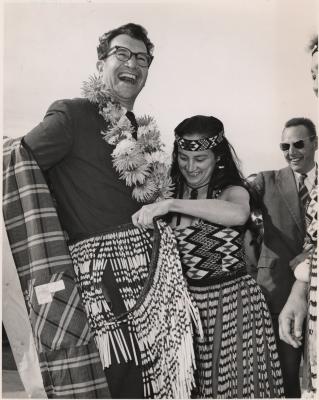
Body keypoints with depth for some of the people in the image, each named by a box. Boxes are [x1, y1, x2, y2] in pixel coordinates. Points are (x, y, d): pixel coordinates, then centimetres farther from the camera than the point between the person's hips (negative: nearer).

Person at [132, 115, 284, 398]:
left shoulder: (233, 190, -6)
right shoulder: (169, 193, 4)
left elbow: (239, 214, -32)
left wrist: (172, 204, -36)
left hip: (232, 302, -3)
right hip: (186, 303, 3)